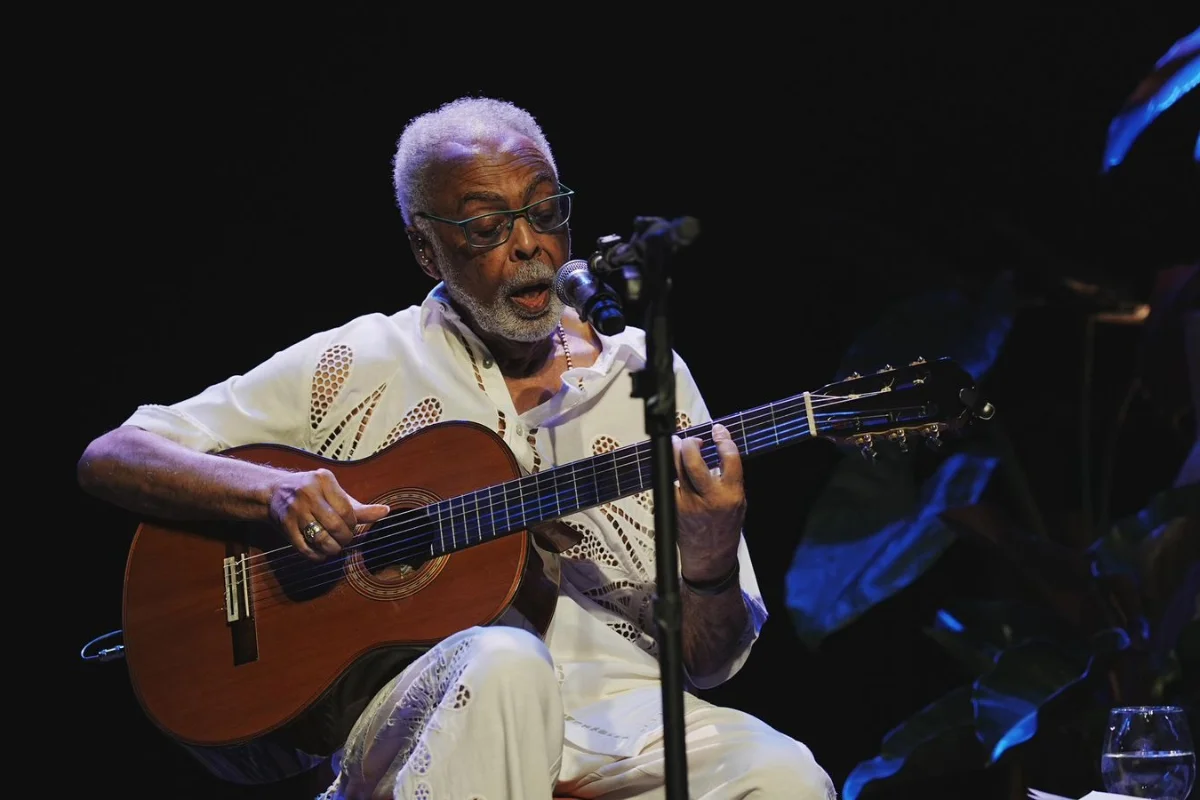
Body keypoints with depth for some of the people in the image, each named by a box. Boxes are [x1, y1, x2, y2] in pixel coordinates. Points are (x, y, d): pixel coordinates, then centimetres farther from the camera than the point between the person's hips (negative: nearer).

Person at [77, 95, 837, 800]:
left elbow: (708, 663, 12)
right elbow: (110, 457, 6)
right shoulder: (356, 366, 9)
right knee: (502, 662, -38)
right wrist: (268, 489, -13)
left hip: (619, 711, 1)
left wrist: (708, 565, -13)